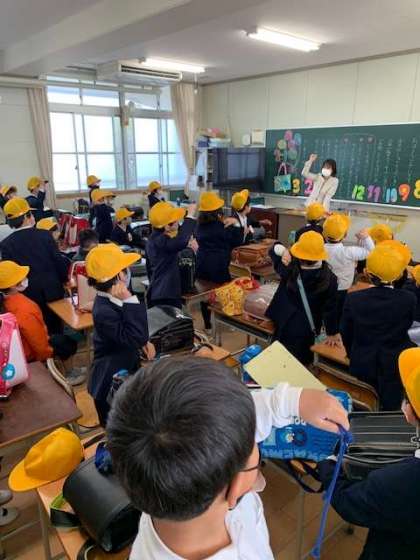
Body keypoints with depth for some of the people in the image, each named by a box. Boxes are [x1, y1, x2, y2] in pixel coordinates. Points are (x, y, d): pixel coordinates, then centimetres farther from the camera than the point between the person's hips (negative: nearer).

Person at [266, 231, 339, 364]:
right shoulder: (329, 278, -21)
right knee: (301, 362, 20)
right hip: (307, 328, 0)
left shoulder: (289, 269, -21)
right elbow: (330, 308, -9)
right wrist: (332, 332, 5)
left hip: (284, 323, 0)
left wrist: (283, 251, -26)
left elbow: (273, 250, -2)